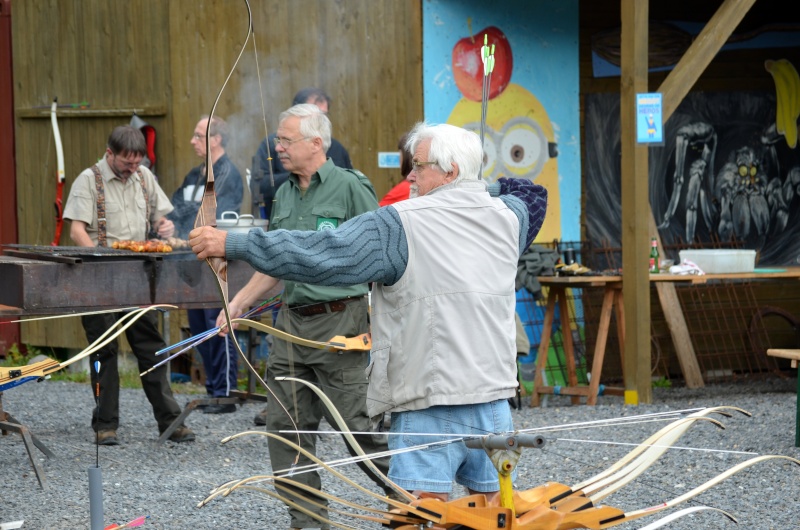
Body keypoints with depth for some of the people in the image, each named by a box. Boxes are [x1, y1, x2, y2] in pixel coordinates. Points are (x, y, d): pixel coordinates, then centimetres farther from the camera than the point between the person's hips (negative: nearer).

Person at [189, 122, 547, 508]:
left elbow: (321, 254, -14)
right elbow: (532, 195, 32)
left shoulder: (400, 225, -9)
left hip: (430, 406, -6)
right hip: (494, 399, 6)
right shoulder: (507, 217, 7)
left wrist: (232, 245, -10)